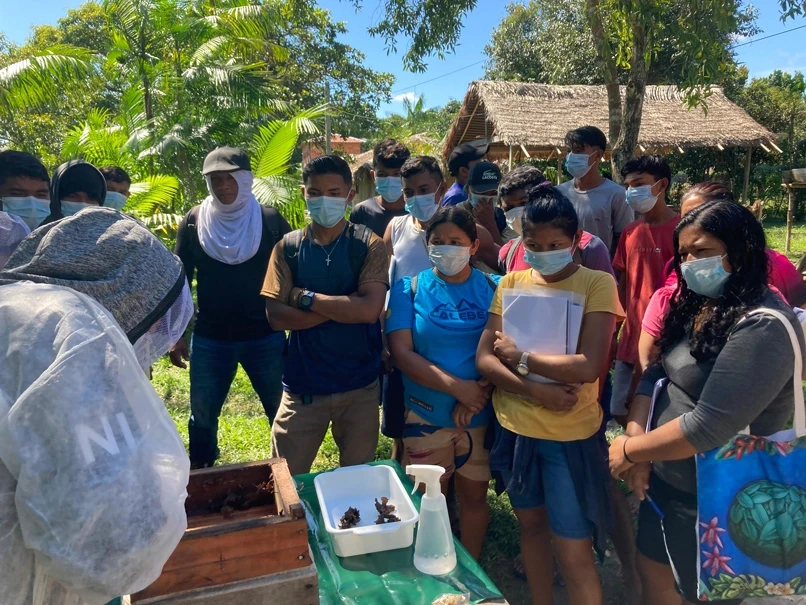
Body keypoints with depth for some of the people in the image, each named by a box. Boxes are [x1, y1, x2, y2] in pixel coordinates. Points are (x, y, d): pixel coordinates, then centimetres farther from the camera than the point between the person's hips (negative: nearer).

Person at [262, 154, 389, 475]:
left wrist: (305, 297, -14)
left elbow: (369, 310, -18)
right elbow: (276, 316, -10)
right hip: (303, 384, 1)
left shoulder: (369, 246, -5)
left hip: (360, 384, 0)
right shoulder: (288, 247, 0)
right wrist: (343, 307, -17)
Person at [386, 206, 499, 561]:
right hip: (426, 414, 0)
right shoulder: (409, 289, -4)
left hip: (481, 414, 1)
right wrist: (457, 387, -21)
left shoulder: (493, 288, -2)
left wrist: (478, 394, -21)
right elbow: (402, 353, -12)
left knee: (474, 495, 15)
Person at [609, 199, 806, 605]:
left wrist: (630, 450, -17)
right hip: (663, 476, 8)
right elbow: (655, 374, 3)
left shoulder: (763, 328, -25)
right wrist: (636, 436, -13)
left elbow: (707, 427, -30)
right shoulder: (698, 307, 3)